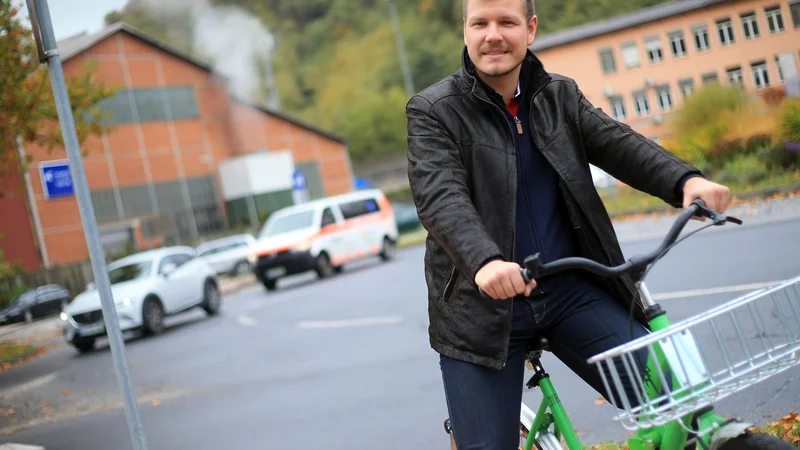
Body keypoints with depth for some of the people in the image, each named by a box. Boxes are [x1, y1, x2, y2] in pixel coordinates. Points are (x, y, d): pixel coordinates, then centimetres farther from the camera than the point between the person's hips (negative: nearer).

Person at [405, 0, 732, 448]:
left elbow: (619, 144, -4)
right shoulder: (433, 111, -6)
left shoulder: (561, 95, 9)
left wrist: (686, 180, -25)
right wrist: (484, 260, -41)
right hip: (484, 306, -3)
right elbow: (440, 197, -21)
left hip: (572, 291, 3)